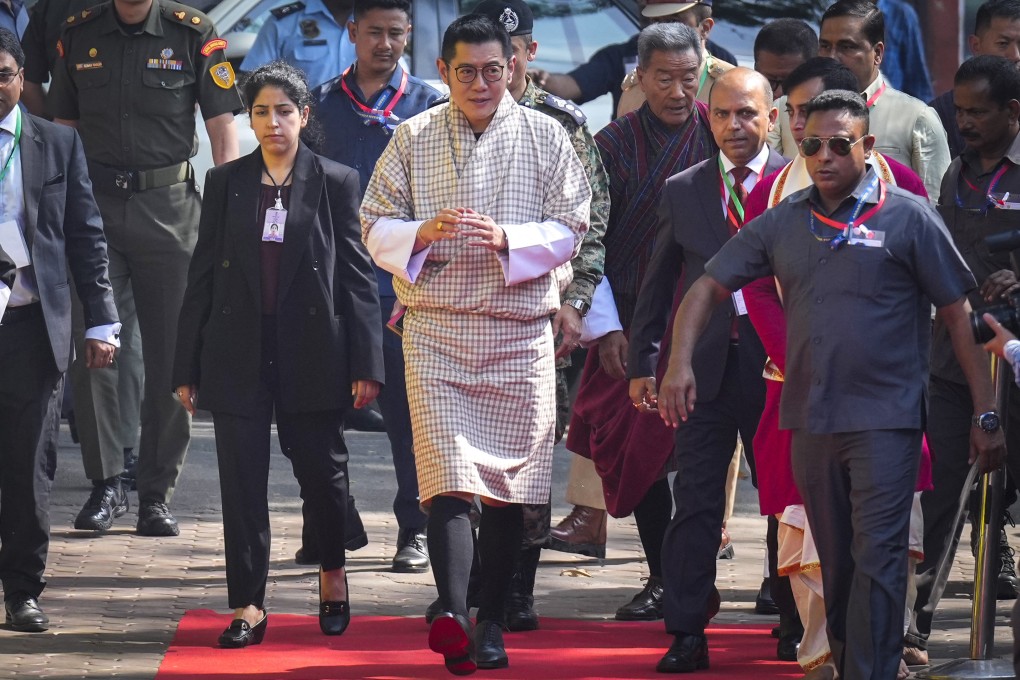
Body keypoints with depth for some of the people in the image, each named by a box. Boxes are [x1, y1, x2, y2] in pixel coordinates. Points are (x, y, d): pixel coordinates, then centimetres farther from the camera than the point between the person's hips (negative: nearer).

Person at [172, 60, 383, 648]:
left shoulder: (336, 183, 1)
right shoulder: (226, 183, 6)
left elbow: (358, 276, 0)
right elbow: (202, 278, 7)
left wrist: (366, 364, -6)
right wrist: (188, 368, 4)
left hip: (312, 352, -1)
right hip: (238, 353, 1)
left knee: (321, 470, 6)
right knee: (243, 483, 1)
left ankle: (333, 571, 33)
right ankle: (249, 605, 7)